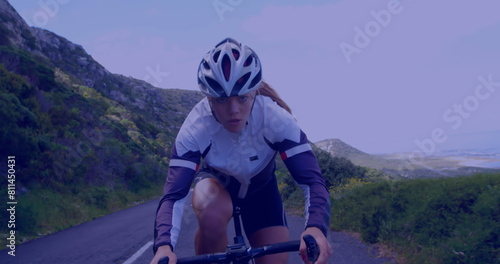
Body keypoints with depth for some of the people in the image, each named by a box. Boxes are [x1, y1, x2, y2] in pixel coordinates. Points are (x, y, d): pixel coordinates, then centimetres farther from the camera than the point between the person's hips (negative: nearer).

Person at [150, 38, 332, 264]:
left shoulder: (277, 119, -34)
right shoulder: (195, 128, -34)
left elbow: (312, 179, -37)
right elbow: (173, 195, -39)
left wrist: (316, 228, -57)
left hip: (260, 188, 1)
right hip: (216, 182, -1)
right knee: (213, 214, -35)